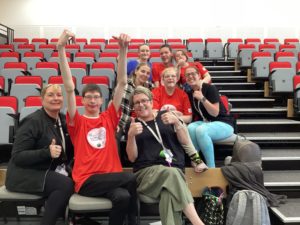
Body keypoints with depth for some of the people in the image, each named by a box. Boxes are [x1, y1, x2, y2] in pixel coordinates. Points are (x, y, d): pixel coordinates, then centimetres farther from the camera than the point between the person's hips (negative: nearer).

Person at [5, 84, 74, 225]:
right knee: (66, 184, -28)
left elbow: (68, 150, 18)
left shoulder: (63, 120, 7)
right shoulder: (32, 121, -14)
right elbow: (17, 156, -17)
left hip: (52, 171, 7)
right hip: (26, 174, -6)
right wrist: (47, 152, -29)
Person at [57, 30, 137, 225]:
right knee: (130, 178, -26)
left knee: (124, 197, -31)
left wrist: (123, 49, -4)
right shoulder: (77, 121, 5)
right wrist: (61, 49, -15)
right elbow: (69, 87, -7)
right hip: (87, 180, -2)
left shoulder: (109, 118, 10)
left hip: (111, 176, 3)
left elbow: (122, 83, 3)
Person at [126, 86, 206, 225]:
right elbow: (132, 157, 4)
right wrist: (131, 135, -13)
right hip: (148, 171, -1)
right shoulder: (133, 124, 14)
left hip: (174, 168, 2)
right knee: (171, 173, -36)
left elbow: (185, 141, 9)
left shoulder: (165, 116, 17)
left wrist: (176, 122, -8)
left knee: (169, 195, -35)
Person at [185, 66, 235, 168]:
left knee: (201, 130, -36)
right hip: (204, 122, 5)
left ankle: (211, 167, -25)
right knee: (190, 128, -29)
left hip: (223, 123, -5)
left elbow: (215, 113, -19)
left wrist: (202, 98, -29)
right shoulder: (189, 94, 7)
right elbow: (192, 114, 10)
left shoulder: (210, 88, -13)